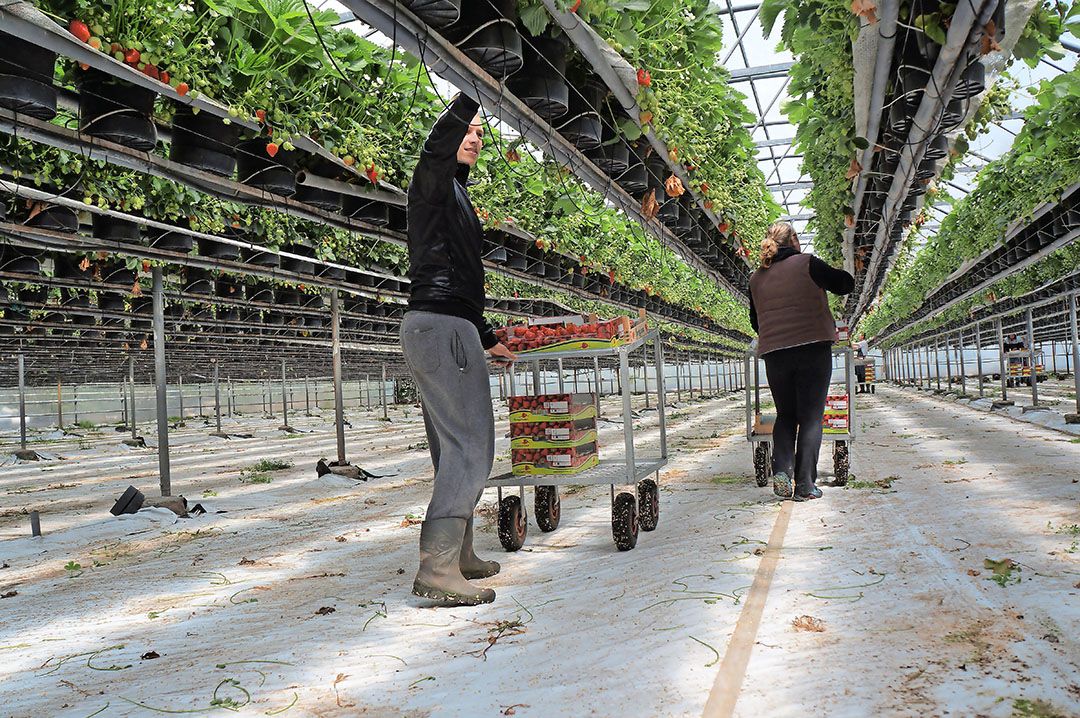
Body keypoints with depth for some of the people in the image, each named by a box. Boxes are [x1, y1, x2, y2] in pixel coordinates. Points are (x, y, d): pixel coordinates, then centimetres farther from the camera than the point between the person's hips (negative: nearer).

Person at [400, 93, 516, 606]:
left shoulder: (456, 196, 28)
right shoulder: (434, 181, 0)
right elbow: (437, 146, -27)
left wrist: (489, 340, 35)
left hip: (445, 327, 10)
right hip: (441, 327, -10)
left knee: (455, 449, 12)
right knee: (471, 446, -14)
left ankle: (458, 555, 20)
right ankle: (437, 567, -15)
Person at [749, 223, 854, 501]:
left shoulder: (757, 278, 11)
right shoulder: (807, 264, -1)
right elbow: (845, 284, 5)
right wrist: (831, 274, 24)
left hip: (774, 354, 3)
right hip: (813, 348, -3)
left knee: (785, 414, 16)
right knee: (810, 416, 3)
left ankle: (781, 469, -5)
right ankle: (805, 485, 0)